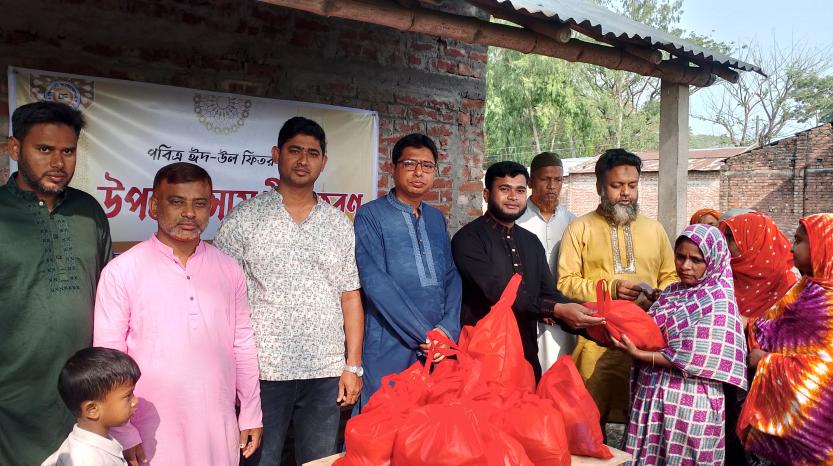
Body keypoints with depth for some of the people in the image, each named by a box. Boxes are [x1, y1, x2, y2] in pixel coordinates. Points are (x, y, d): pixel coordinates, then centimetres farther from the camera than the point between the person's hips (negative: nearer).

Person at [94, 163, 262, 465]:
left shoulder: (229, 270, 3)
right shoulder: (121, 272, -8)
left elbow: (243, 346, 8)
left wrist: (251, 416, 8)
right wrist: (123, 434, -6)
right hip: (152, 434, -3)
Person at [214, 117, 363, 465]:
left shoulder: (339, 224, 9)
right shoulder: (245, 218, 0)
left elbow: (350, 298, 9)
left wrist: (353, 366, 4)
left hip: (326, 374, 3)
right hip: (263, 372, -2)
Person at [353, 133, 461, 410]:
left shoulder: (437, 219, 14)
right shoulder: (370, 216, -5)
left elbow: (451, 276, 9)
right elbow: (375, 282, -14)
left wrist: (448, 330, -8)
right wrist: (424, 334, -14)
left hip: (439, 347, 5)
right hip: (390, 347, -5)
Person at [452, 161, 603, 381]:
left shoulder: (531, 242, 13)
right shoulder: (468, 239, -11)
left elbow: (548, 294, 7)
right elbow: (498, 293, -21)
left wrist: (590, 324, -11)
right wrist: (557, 310, -26)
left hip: (527, 355, 6)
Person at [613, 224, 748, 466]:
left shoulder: (719, 301, -11)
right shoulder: (672, 292, 9)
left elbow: (695, 360, -16)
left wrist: (639, 355, -17)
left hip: (689, 403, -6)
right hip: (653, 395, 6)